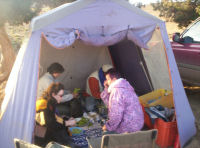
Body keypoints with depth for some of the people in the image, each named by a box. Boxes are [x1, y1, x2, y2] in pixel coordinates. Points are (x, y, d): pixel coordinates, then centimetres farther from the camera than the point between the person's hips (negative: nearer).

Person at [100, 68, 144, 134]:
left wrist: (108, 127, -11)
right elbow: (110, 104, 17)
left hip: (128, 129, -10)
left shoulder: (116, 91, -21)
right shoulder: (124, 87, 11)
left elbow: (116, 115, -26)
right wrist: (106, 89, 9)